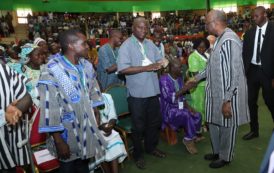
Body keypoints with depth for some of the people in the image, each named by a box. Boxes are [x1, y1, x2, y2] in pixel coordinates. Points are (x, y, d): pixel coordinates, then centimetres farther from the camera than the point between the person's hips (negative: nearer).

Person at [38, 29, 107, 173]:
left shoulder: (87, 66, 0)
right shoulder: (51, 71, -21)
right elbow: (50, 109, -20)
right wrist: (58, 142, -16)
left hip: (88, 130, 6)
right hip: (67, 133, -5)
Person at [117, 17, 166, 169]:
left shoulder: (150, 44, 9)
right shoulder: (126, 45, -10)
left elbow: (160, 61, 10)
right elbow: (123, 69, -21)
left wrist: (158, 65, -14)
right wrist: (145, 68, -24)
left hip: (153, 90, 6)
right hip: (137, 93, -6)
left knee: (155, 121, 19)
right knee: (139, 125, 8)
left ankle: (151, 147, 41)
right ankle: (138, 154, 27)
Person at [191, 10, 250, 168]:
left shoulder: (229, 40, -22)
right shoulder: (220, 39, 9)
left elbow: (234, 73, -24)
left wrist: (227, 100, -23)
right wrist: (197, 77, 21)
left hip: (227, 95, -9)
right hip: (216, 93, 9)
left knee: (226, 126, 10)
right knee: (214, 123, 21)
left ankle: (225, 157, 32)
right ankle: (217, 151, 42)